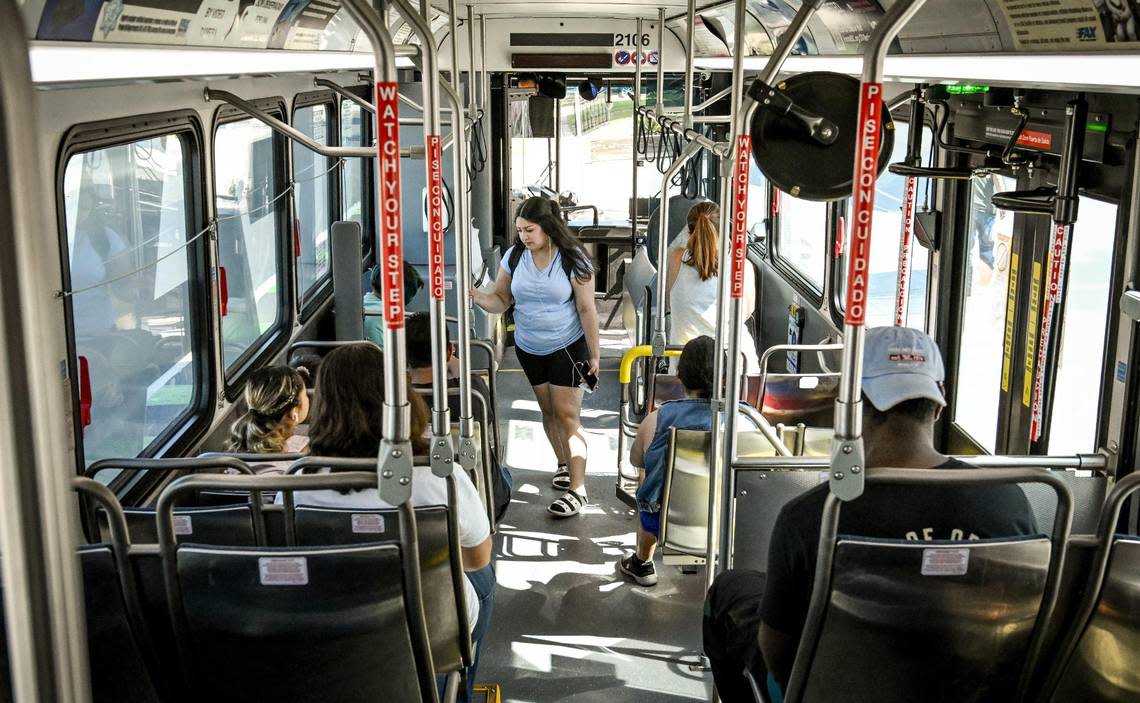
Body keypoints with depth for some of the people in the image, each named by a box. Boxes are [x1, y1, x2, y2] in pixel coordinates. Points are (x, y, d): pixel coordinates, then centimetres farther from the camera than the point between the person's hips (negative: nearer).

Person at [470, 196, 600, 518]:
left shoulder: (573, 260, -16)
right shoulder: (514, 256, -5)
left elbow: (587, 309, -12)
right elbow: (501, 300, 0)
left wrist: (594, 355, -10)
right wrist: (477, 296, -21)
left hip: (567, 347, -4)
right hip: (528, 347, 4)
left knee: (567, 414, -7)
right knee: (547, 410, 16)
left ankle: (577, 489, -6)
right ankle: (564, 463, 39)